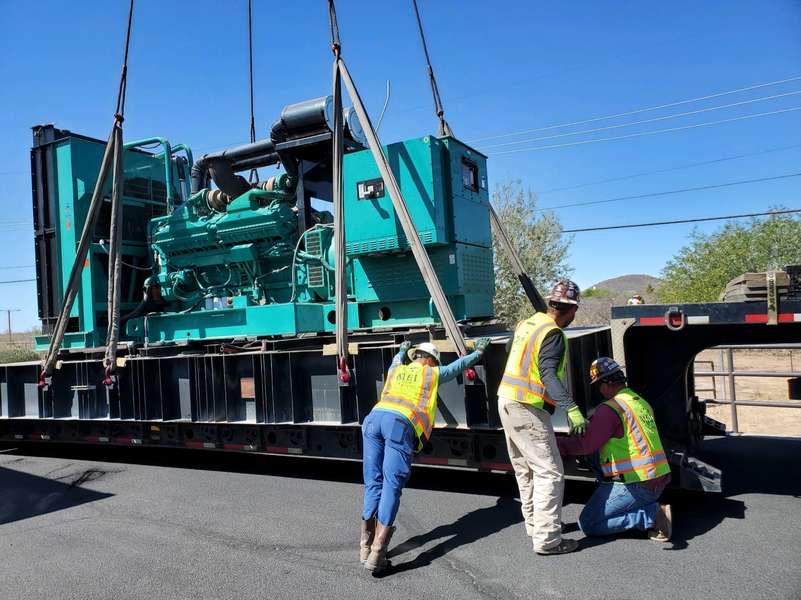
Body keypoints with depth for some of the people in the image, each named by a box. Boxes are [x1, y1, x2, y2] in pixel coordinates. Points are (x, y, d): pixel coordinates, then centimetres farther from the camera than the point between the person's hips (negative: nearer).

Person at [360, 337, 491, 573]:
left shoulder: (396, 370, 31)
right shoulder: (431, 374, 22)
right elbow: (459, 365, 38)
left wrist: (402, 350, 79)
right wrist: (478, 352, 56)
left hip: (374, 418, 5)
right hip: (400, 423, -5)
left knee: (373, 483, 10)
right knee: (392, 485, -6)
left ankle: (366, 543, 8)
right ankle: (377, 550, -14)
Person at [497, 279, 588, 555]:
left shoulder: (528, 323, 10)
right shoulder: (553, 334, -17)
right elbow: (548, 374, -29)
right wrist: (571, 408, -36)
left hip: (507, 403, 10)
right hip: (527, 410, -9)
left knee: (526, 471, 20)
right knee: (550, 473, -2)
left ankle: (535, 524, 34)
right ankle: (546, 539, 1)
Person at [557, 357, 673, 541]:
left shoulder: (610, 409, -15)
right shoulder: (642, 403, 11)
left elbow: (586, 445, -16)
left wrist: (558, 444, -5)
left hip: (635, 484, -9)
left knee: (588, 523, -2)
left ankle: (651, 515, -9)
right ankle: (653, 509, 7)